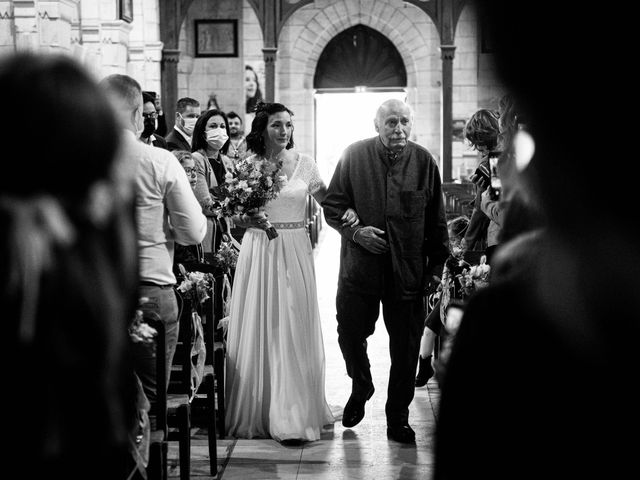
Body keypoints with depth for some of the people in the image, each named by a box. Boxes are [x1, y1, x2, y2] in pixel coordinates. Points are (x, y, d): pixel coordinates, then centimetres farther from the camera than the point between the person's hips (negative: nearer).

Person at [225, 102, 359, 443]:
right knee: (258, 331, 4)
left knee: (294, 332, 1)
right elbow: (235, 216, 4)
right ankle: (255, 412, 15)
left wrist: (348, 212, -12)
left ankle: (293, 416, 7)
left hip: (294, 254, 0)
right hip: (258, 252, 0)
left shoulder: (303, 163, 4)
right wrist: (247, 220, -17)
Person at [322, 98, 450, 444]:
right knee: (350, 334, 7)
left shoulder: (424, 162, -1)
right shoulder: (355, 156, -2)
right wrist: (354, 231, -15)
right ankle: (360, 389, 38)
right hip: (360, 268, 0)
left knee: (405, 348, 4)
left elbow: (436, 221, 5)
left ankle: (398, 419, 20)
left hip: (408, 271, 0)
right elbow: (331, 207, 2)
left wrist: (436, 266, 4)